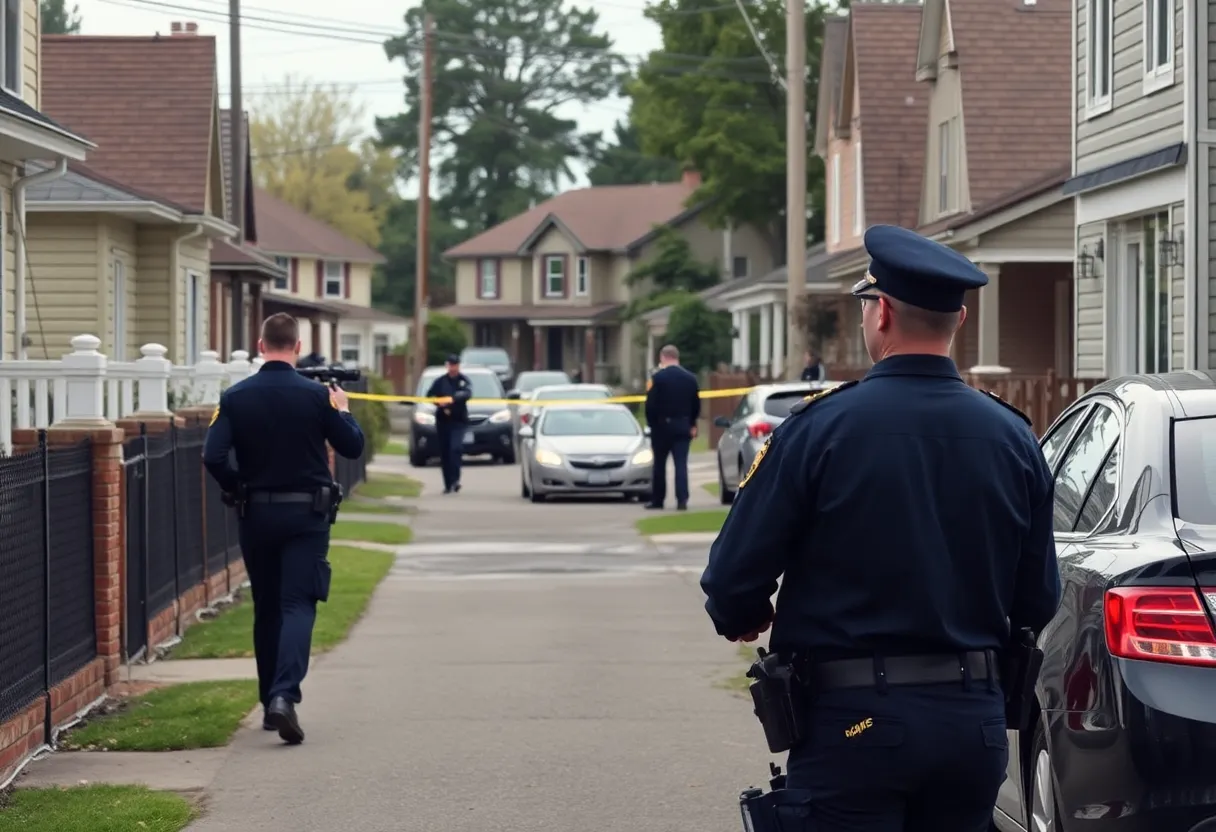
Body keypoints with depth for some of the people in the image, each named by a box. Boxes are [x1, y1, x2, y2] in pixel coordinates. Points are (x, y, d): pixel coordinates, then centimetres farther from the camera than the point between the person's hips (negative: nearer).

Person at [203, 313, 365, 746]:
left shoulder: (236, 397, -4)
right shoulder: (317, 395, -9)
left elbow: (213, 457, -11)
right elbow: (353, 447, -1)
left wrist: (237, 489, 6)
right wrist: (343, 410, 16)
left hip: (256, 515, 2)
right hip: (306, 514, -2)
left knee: (266, 609, 14)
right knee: (298, 604, -5)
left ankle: (270, 703, 20)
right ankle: (284, 695, -24)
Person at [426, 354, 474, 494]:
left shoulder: (464, 380, 5)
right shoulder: (440, 381, 11)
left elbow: (467, 394, -13)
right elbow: (429, 396, 7)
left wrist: (452, 399, -30)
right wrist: (439, 402, -12)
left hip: (458, 420, -2)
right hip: (442, 420, 3)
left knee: (456, 448, -21)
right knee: (444, 453, 2)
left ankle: (455, 479, -17)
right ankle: (448, 484, 9)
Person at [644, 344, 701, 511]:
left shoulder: (657, 377, -10)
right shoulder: (690, 378, 4)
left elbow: (650, 404, -12)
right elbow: (696, 405, 8)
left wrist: (652, 423, 1)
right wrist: (692, 424, 18)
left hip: (662, 425, -3)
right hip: (683, 426, 3)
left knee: (659, 464, 9)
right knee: (681, 463, 1)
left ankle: (657, 500, 14)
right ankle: (682, 500, -10)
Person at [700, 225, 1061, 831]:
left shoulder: (820, 427, -12)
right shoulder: (1012, 437, 1)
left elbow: (734, 577, -10)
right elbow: (1038, 602, 7)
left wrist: (742, 619, 13)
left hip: (853, 719, -4)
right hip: (974, 723, 5)